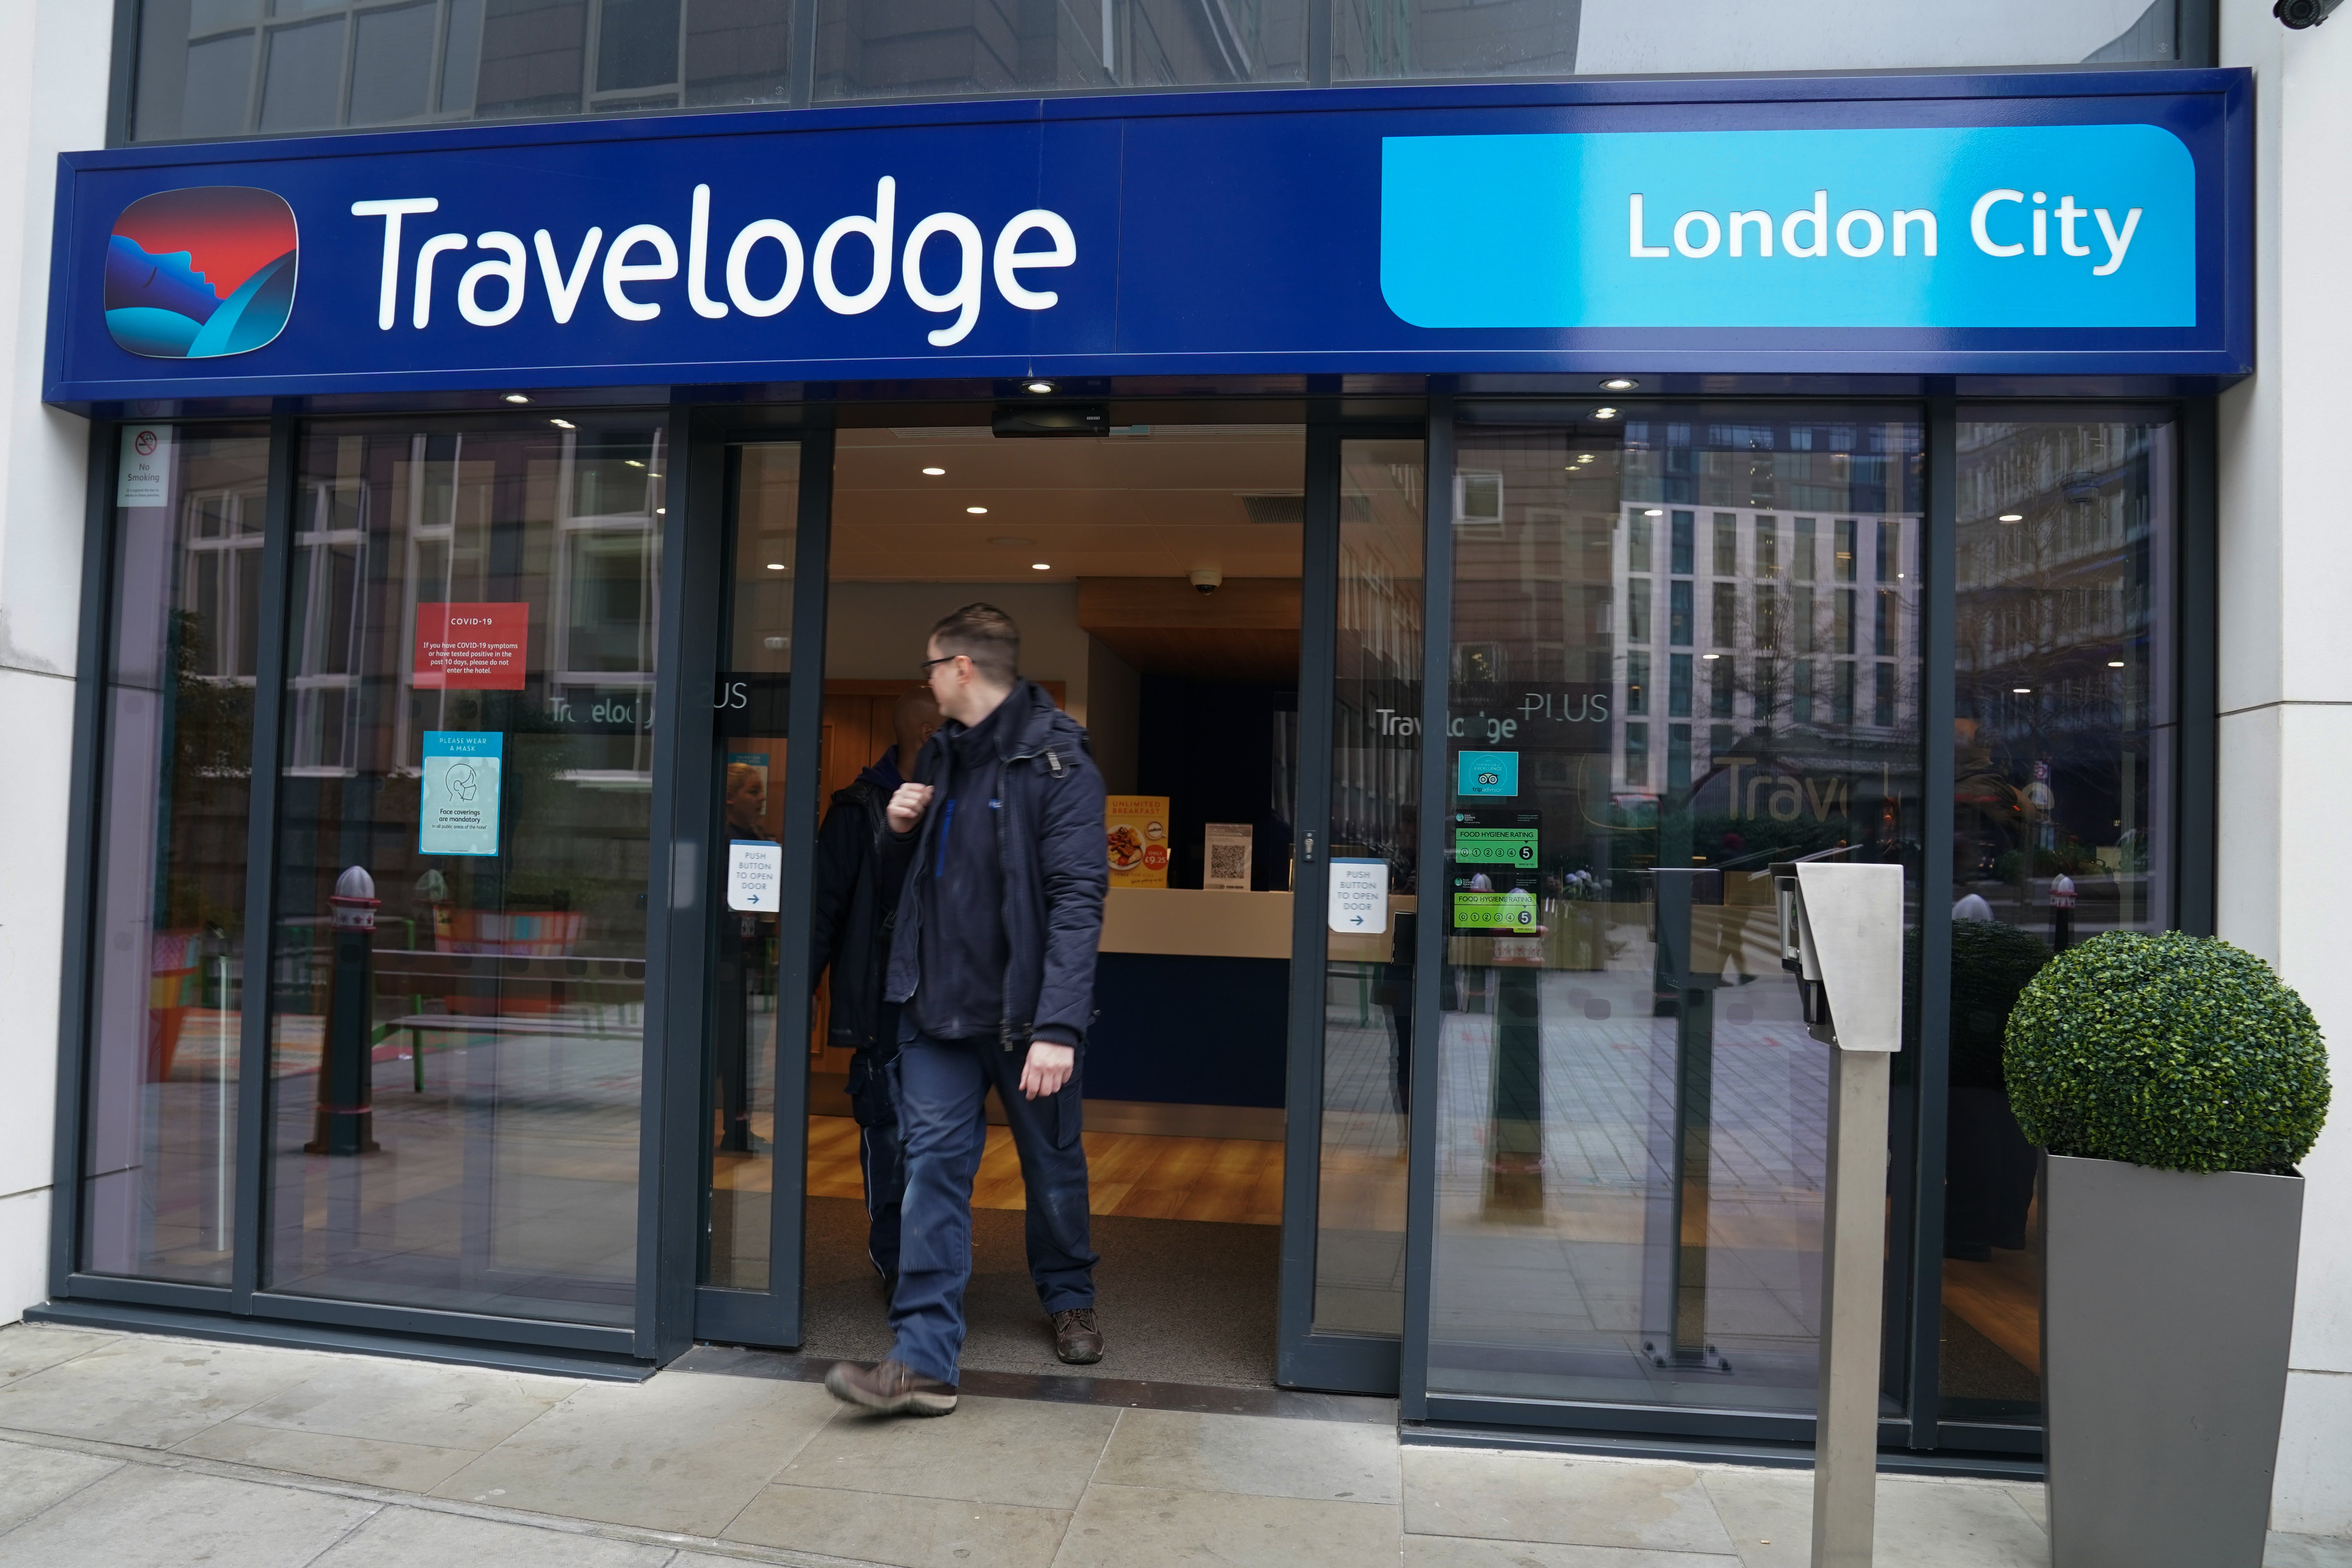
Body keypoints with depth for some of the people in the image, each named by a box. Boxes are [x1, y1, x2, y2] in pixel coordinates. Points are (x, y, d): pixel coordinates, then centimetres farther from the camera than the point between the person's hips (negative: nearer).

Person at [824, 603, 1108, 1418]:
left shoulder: (1055, 763, -13)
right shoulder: (942, 754, 10)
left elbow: (1076, 899, -21)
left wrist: (1060, 1027, -30)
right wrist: (902, 824, 1)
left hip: (1024, 1013, -5)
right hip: (939, 1004, 5)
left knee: (1053, 1164, 14)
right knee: (934, 1167, -1)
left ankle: (1069, 1298, 38)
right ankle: (924, 1359, 2)